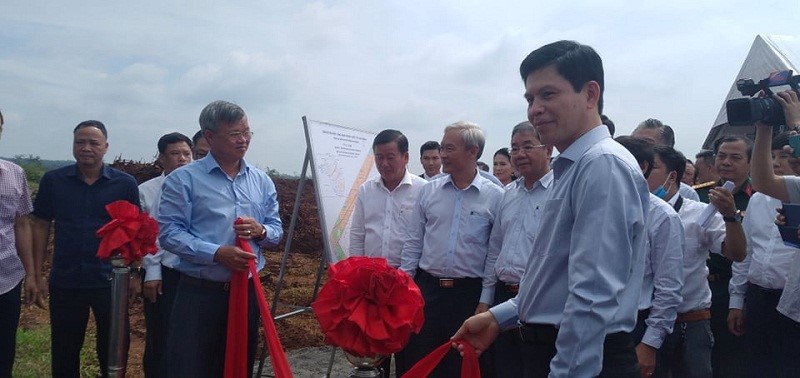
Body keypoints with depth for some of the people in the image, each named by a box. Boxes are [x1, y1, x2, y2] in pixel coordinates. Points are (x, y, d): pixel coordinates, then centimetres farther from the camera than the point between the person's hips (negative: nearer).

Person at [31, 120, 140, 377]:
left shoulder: (125, 183, -3)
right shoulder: (53, 180, 1)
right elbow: (41, 226, 6)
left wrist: (135, 274, -4)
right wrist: (36, 274, 3)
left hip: (111, 281, -1)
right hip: (64, 282, 1)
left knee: (112, 351, 10)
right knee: (63, 353, 14)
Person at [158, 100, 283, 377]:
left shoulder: (262, 181, 10)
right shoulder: (183, 179, -5)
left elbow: (277, 230, 14)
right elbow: (169, 234, -13)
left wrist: (261, 231, -10)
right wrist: (217, 253, -23)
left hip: (247, 291, 5)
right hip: (199, 293, -4)